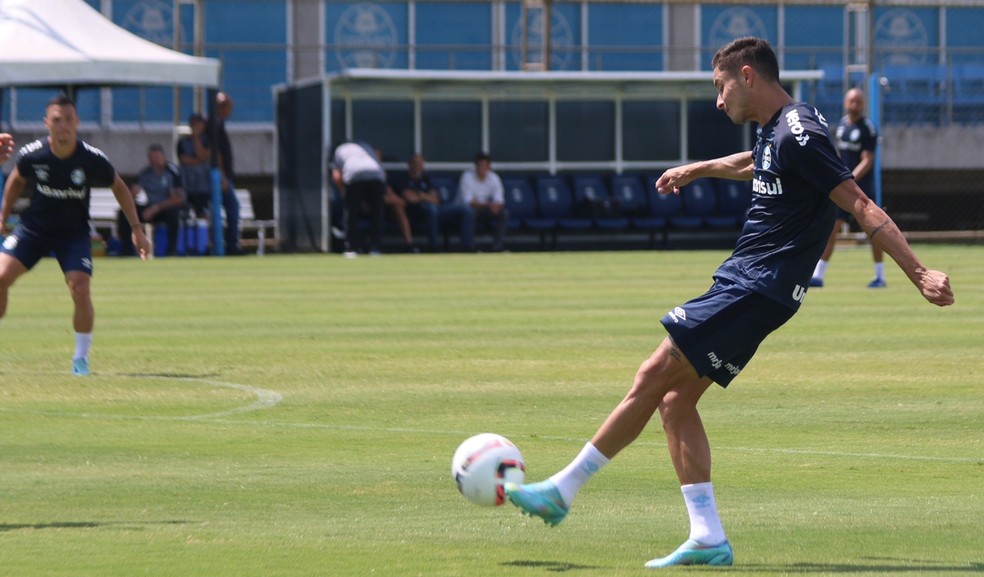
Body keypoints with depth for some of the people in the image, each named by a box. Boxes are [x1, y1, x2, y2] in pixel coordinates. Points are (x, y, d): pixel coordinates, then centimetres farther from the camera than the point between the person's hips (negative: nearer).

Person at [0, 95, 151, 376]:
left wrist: (136, 229, 1)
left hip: (74, 233, -1)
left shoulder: (92, 159, -17)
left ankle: (81, 357, 3)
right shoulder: (31, 155, -15)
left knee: (80, 290, -18)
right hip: (33, 226, 1)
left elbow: (119, 187, 1)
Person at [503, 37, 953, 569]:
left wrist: (919, 275, -24)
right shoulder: (774, 131, 15)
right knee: (675, 399, 6)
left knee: (653, 378, -10)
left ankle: (562, 490, -5)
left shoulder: (799, 133, -15)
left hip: (755, 289, -10)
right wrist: (698, 169, 56)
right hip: (744, 285, 10)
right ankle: (708, 540, 4)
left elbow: (862, 208, -20)